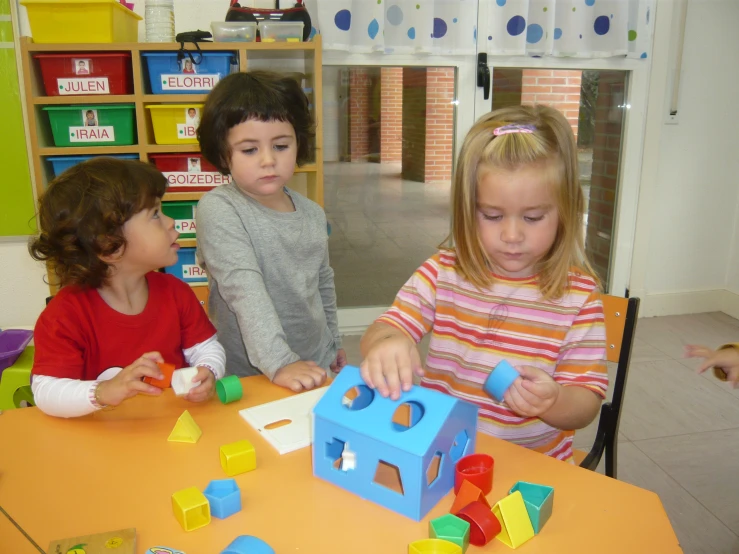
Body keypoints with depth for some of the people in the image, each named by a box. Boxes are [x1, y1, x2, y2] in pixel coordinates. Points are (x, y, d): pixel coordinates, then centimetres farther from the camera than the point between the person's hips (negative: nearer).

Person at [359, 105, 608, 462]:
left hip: (532, 463, 0)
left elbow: (586, 404, -3)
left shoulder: (576, 294, -4)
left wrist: (552, 401, -26)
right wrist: (385, 346, -29)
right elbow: (382, 331, -5)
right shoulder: (443, 271, 0)